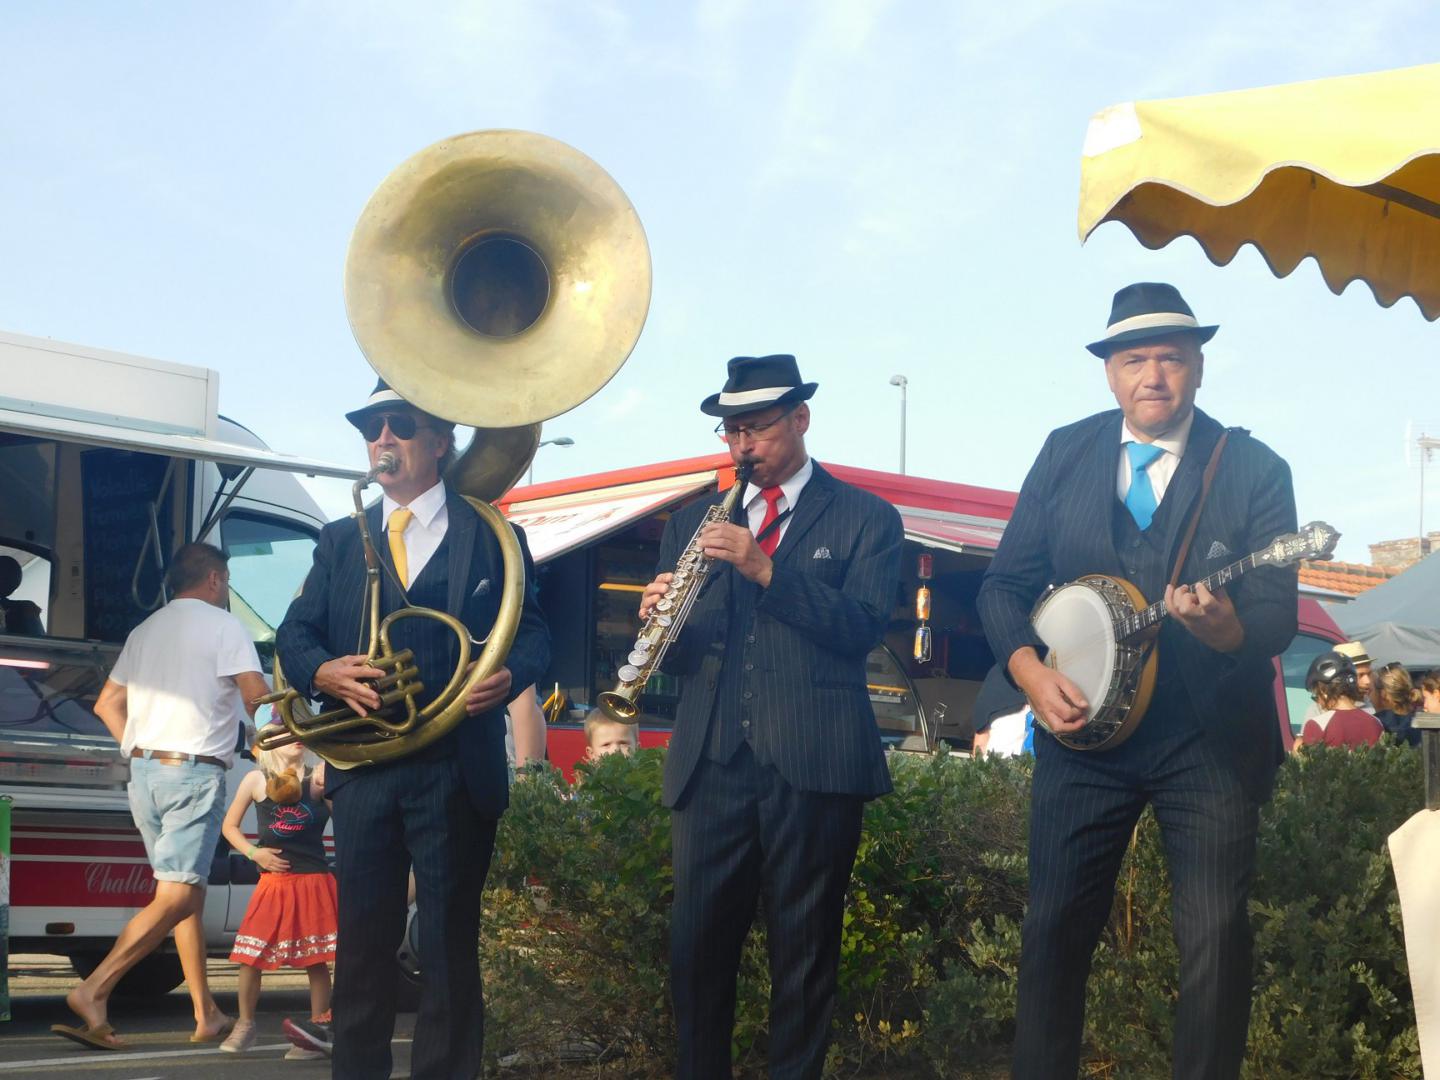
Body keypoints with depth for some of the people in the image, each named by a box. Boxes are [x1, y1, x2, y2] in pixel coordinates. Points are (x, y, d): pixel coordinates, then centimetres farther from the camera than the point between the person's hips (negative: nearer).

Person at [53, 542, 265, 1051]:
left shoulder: (145, 631, 19)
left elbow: (107, 703, 20)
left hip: (143, 771, 8)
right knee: (177, 897, -11)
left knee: (189, 893, 13)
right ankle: (94, 990, -24)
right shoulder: (223, 626, -3)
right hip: (194, 772, -8)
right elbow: (258, 699, -9)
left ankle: (207, 1015, 14)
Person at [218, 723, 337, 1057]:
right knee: (251, 955, -1)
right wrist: (254, 853, -2)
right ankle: (245, 1025, 17)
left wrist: (329, 785, -27)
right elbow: (230, 825, 11)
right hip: (274, 881, 1)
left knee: (316, 958, -1)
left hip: (314, 882, -1)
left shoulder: (318, 776, 1)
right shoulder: (256, 780, 4)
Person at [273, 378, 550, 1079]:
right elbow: (294, 635, 10)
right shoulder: (340, 541, 17)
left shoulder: (492, 538, 10)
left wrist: (509, 675, -18)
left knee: (451, 938, 1)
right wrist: (325, 672, -12)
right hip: (362, 765, 2)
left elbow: (533, 633, 4)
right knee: (362, 937, 3)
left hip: (457, 767, -2)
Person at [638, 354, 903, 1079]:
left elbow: (862, 626, -8)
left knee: (804, 951, 1)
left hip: (813, 765, -3)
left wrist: (765, 568, -17)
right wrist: (659, 618, -8)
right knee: (696, 945, 0)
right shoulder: (694, 521, 18)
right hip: (712, 764, 3)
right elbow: (677, 655, 16)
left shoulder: (865, 518, 7)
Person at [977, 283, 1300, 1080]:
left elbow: (1277, 617, -11)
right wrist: (1031, 673, -9)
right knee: (1054, 929, 4)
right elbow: (1005, 583, 7)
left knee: (1216, 937, -5)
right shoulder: (1065, 454, 5)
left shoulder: (1255, 470, -4)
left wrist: (1223, 626, -33)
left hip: (1210, 738, -2)